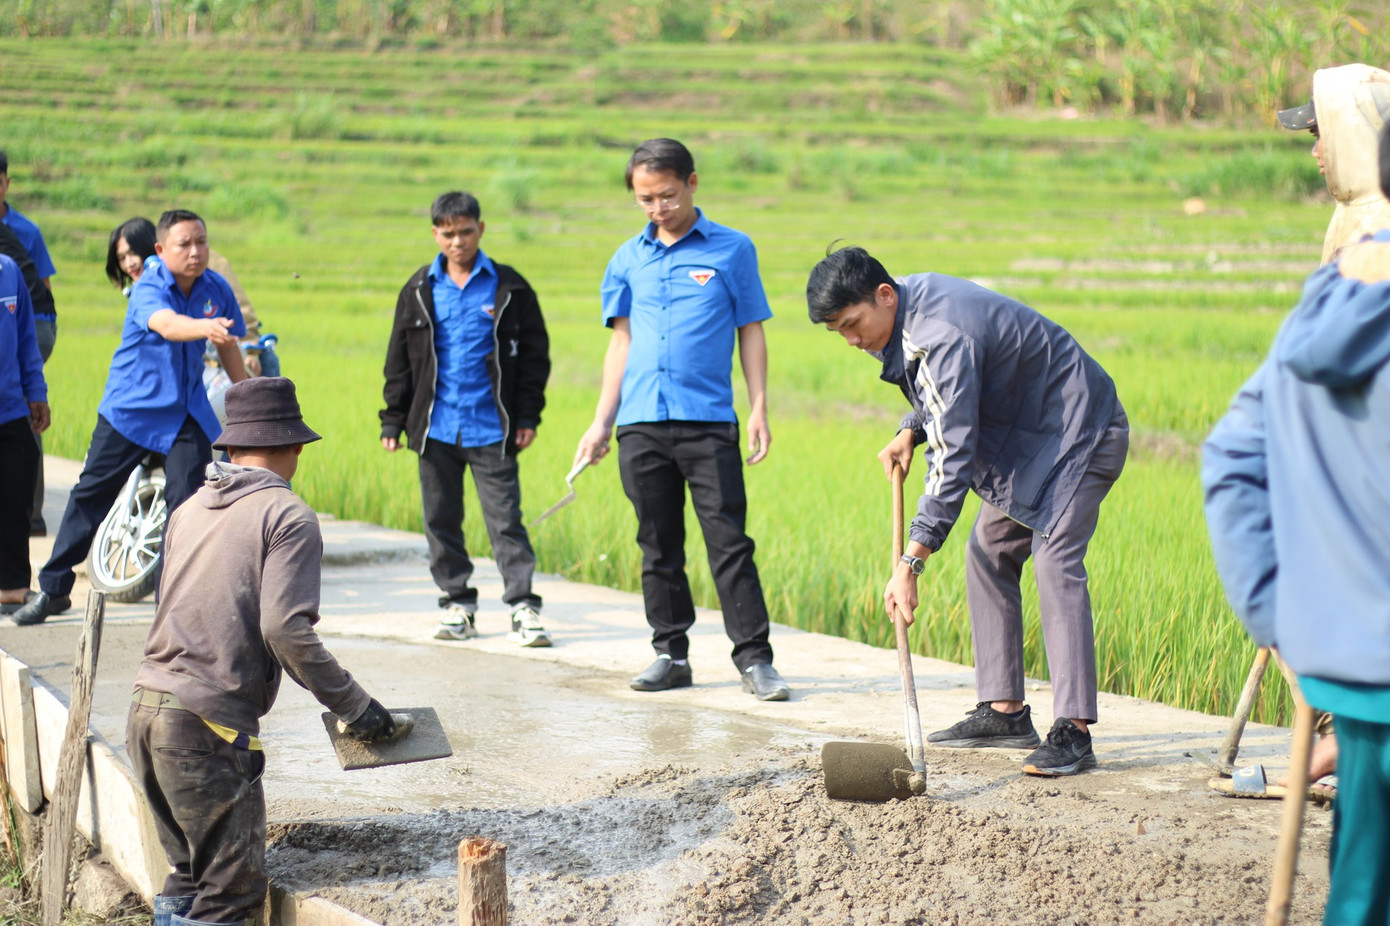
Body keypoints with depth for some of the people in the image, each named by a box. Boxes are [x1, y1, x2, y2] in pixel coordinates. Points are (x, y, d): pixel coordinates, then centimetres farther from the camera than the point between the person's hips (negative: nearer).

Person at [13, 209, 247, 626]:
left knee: (188, 500, -11)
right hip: (130, 408, -3)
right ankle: (53, 588, 18)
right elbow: (166, 325, -42)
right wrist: (205, 327, -62)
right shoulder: (147, 289, -19)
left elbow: (228, 346, 13)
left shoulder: (216, 290, -3)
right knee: (90, 495, 5)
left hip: (185, 413, 3)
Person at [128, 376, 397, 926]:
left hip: (148, 711, 8)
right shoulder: (288, 516, -5)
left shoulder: (190, 509, 16)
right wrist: (354, 706, -9)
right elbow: (284, 628, -16)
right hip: (208, 721, -8)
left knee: (189, 876, 16)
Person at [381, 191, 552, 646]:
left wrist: (528, 416, -2)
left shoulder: (508, 287, 3)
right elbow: (399, 360, 12)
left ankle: (523, 606, -3)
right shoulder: (419, 291, 9)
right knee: (441, 520, 7)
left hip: (491, 429, -3)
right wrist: (393, 419, 7)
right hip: (435, 428, 3)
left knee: (505, 519, -6)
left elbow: (534, 353, 4)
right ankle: (457, 605, 16)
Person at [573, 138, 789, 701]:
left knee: (729, 543, -6)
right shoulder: (628, 259, 13)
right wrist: (601, 423, 12)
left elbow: (751, 333, 7)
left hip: (708, 422, -3)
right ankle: (670, 654, 17)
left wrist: (759, 410, -1)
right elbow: (621, 342, 16)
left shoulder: (732, 250, 4)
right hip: (641, 424, 3)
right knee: (658, 546, 9)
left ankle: (754, 659, -3)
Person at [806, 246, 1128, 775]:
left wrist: (911, 563, -36)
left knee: (1055, 559, -20)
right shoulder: (914, 300, 0)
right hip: (1027, 436, 11)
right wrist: (909, 432, 0)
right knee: (987, 554, 9)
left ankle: (1073, 732, -23)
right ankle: (1005, 712, 12)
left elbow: (952, 459, -34)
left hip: (1079, 432, -11)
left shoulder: (943, 337, -31)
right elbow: (946, 397, 19)